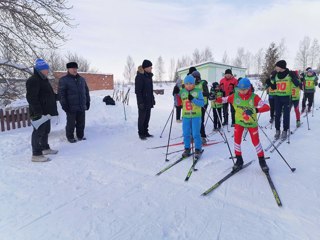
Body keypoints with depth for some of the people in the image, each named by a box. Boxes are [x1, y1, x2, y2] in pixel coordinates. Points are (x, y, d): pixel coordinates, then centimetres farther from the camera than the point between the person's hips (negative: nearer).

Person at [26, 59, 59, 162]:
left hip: (46, 112, 10)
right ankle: (36, 154, 3)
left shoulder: (43, 80, 17)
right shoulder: (33, 81, -15)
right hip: (39, 113, -10)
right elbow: (31, 98, -23)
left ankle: (45, 148, 33)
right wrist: (38, 112, -28)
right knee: (38, 132, -5)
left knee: (46, 131, 19)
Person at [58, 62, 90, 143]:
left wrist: (87, 102, 15)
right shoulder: (63, 80, -2)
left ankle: (80, 136, 24)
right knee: (71, 123, 3)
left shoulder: (81, 79, 14)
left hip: (82, 106, 5)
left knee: (81, 123, 10)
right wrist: (64, 105, -12)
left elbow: (86, 91, 19)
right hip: (71, 107, -5)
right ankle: (70, 137, 19)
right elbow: (61, 93, -6)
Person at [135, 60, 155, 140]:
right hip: (143, 102, -8)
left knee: (147, 117, 13)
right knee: (142, 118, 2)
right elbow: (138, 91, -17)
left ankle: (145, 132, 24)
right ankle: (141, 133, 13)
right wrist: (140, 102, -21)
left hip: (149, 102, 8)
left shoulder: (149, 76, 14)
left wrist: (152, 99, 18)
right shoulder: (140, 77, -12)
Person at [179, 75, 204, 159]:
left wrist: (193, 99, -23)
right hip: (186, 116, 3)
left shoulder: (198, 91, -4)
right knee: (186, 134, 9)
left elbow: (202, 103, -10)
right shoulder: (182, 92, 4)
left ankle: (198, 149, 15)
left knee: (196, 134, 0)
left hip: (196, 116, -3)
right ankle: (187, 149, 25)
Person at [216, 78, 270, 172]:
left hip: (251, 122, -2)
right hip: (239, 122, 2)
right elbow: (223, 99, -7)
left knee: (256, 141, 4)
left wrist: (255, 110, -48)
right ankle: (239, 160, 19)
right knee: (237, 139, 1)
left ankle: (262, 160, 25)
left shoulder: (254, 97, -22)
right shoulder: (235, 96, -14)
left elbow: (266, 107, -29)